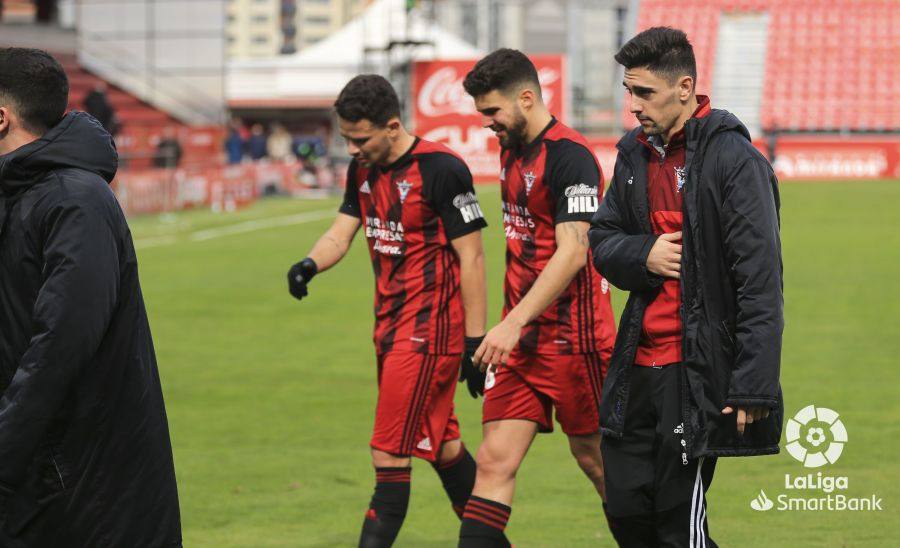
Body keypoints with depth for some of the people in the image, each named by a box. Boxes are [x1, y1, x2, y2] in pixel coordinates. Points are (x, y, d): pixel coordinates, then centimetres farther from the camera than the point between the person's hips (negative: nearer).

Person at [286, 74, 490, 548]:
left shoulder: (441, 170, -16)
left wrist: (475, 342, -15)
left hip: (429, 330, -8)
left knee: (390, 453, -9)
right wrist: (309, 264, -16)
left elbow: (471, 258, -14)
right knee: (442, 446, 17)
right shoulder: (364, 169, 8)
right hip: (391, 326, 8)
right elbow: (341, 233, 7)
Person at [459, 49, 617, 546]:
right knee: (495, 460, -2)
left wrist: (513, 323, -28)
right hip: (521, 337, 8)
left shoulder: (569, 156, -16)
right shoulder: (512, 152, 12)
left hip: (573, 336, -8)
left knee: (595, 456, 6)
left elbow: (572, 252, -23)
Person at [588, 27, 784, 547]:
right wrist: (643, 254, -7)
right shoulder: (635, 153, 10)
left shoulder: (733, 159, -13)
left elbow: (761, 283, -17)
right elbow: (601, 239, 18)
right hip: (639, 363, 7)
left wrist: (754, 386, -21)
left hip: (699, 371, -7)